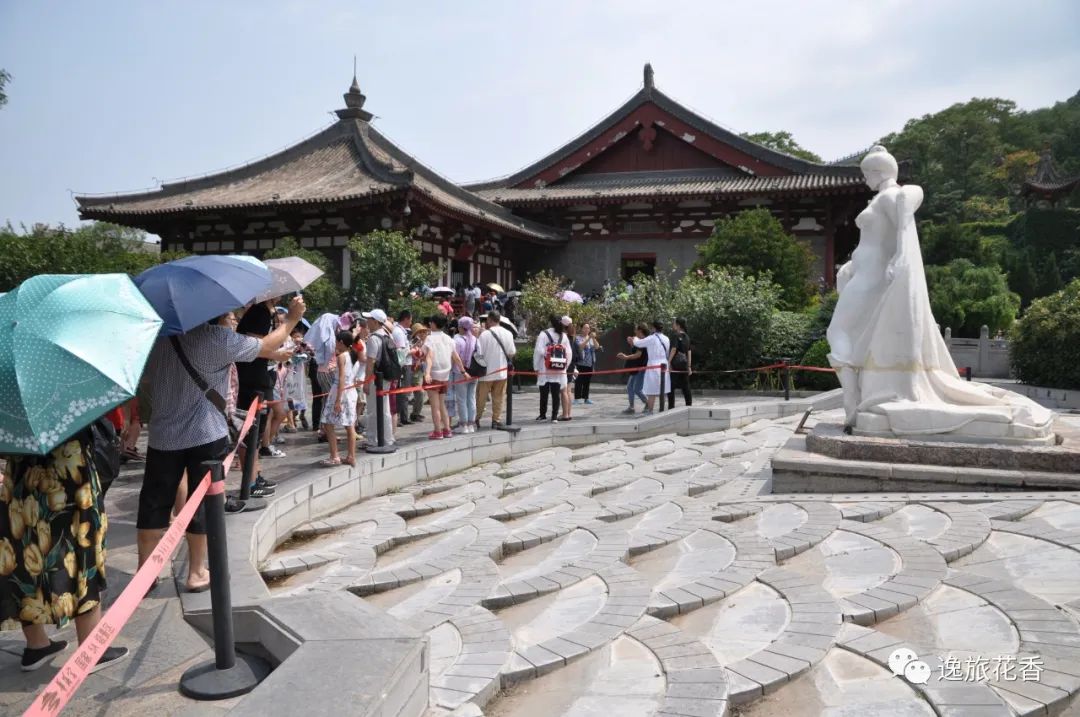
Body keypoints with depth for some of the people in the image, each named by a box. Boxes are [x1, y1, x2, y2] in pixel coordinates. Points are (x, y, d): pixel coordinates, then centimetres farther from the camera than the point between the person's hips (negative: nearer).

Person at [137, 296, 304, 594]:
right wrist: (291, 319, 10)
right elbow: (266, 346, -4)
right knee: (203, 502, 7)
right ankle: (196, 572, 16)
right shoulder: (217, 337, -14)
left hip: (162, 435, 4)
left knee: (154, 503, 11)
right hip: (206, 435, -4)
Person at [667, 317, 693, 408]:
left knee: (671, 387, -4)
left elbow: (674, 349, -16)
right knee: (685, 387, 10)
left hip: (675, 363, -7)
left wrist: (668, 362, -18)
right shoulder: (686, 336, 14)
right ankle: (689, 406, 12)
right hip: (684, 363, 7)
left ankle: (671, 407, -6)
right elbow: (689, 352, 16)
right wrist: (689, 366, 18)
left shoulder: (677, 336, -8)